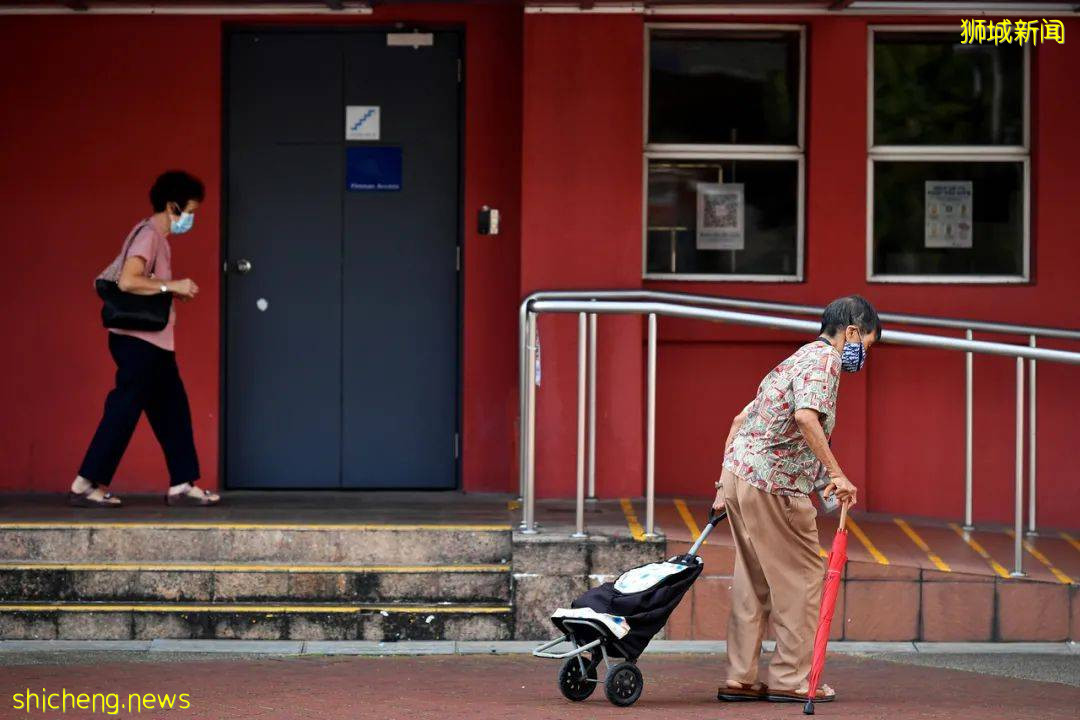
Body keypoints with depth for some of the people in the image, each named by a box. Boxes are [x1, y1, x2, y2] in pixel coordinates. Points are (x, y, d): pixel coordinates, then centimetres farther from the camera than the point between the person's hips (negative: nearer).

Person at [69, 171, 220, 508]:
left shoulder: (158, 238, 16)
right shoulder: (148, 234, -13)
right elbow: (128, 281, -26)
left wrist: (174, 291, 9)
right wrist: (172, 286, -19)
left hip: (153, 342, 10)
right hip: (139, 340, -10)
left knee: (173, 411, 9)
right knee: (124, 410, -8)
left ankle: (182, 485, 11)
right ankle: (85, 486, -4)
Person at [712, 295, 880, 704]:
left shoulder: (798, 360, 23)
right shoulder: (824, 360, -8)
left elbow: (741, 419, 24)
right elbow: (805, 416, -27)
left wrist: (725, 486, 23)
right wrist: (836, 474, -24)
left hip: (738, 475, 10)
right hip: (774, 485, -10)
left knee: (754, 582, 14)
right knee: (802, 579, 0)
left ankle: (740, 679, 15)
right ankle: (791, 680, 3)